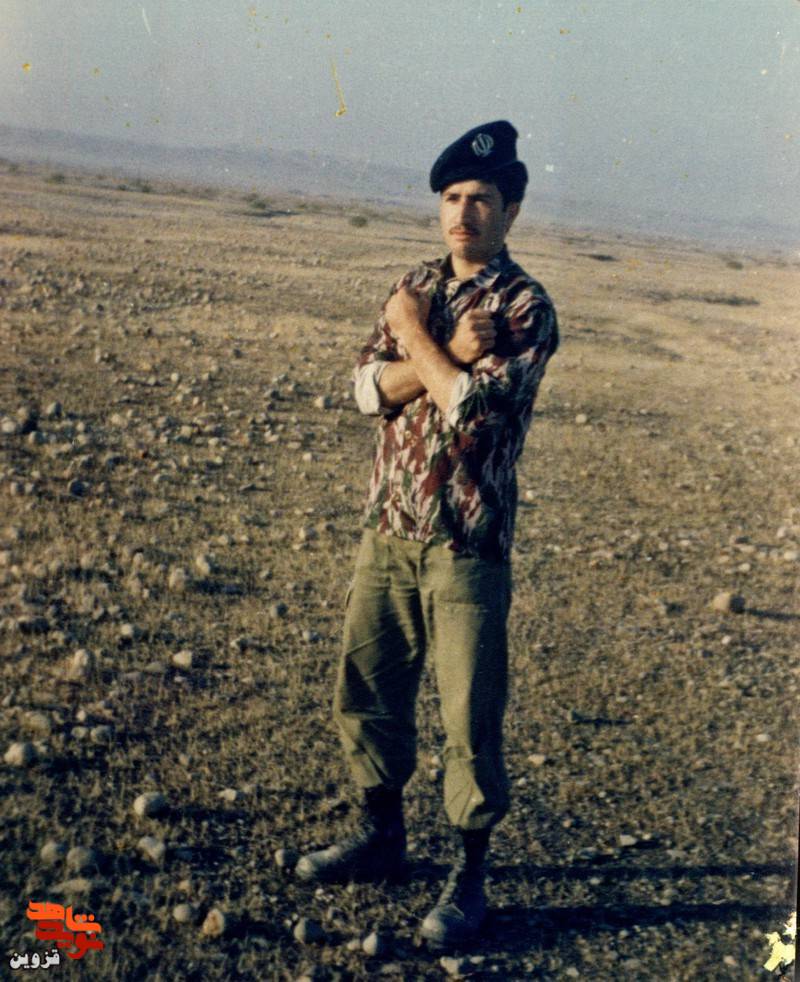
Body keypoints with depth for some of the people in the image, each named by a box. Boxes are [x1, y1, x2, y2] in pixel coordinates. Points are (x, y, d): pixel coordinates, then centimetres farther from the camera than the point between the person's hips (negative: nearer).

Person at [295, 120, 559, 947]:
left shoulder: (525, 306, -8)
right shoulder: (416, 287, 10)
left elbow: (474, 409, -21)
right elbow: (368, 386, -2)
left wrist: (416, 338, -9)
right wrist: (446, 354, -16)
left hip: (466, 545, -6)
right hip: (388, 529, 6)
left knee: (470, 718, 2)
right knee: (366, 692, 15)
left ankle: (469, 874, 21)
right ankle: (381, 836, 36)